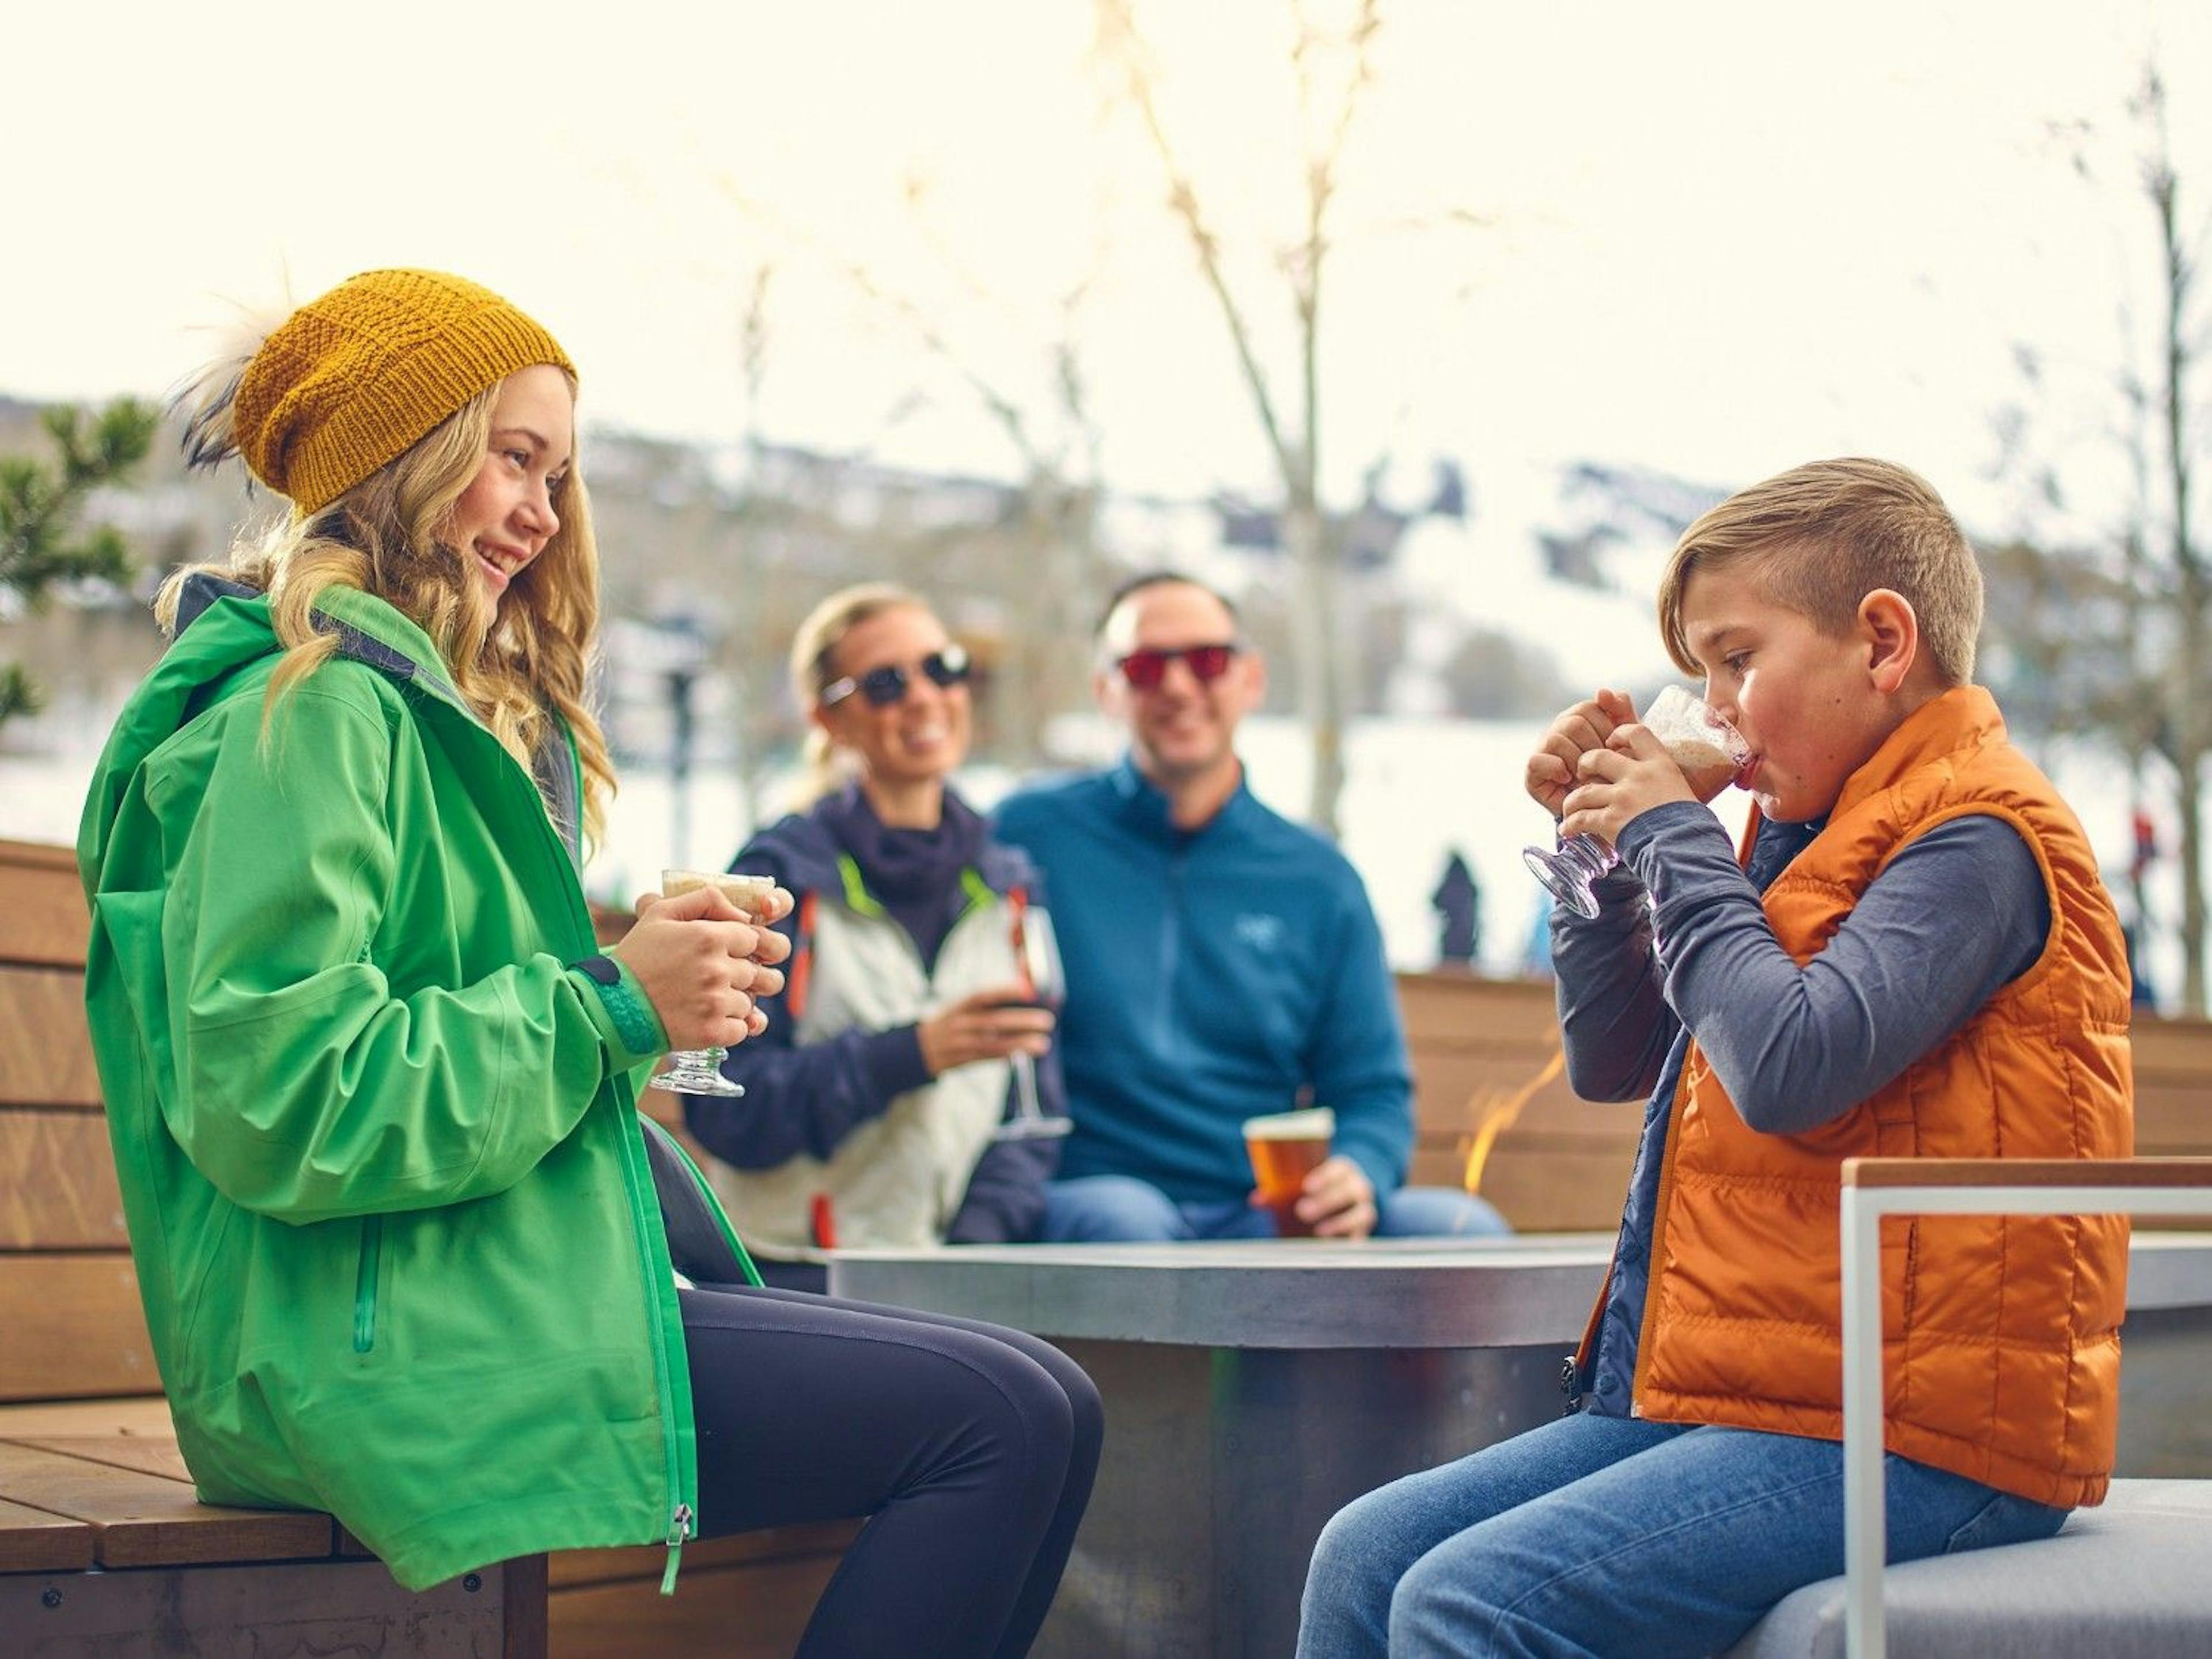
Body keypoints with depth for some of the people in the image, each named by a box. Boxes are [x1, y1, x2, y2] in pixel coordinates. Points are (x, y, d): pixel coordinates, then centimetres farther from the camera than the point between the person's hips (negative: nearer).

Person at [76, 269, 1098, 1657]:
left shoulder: (442, 708, 22)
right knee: (1019, 1421, -18)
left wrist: (663, 979, 6)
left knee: (1020, 1402, 7)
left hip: (483, 1295, 10)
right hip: (386, 1363, -10)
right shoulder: (312, 711, -10)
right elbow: (276, 1106, -20)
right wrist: (605, 1007, -16)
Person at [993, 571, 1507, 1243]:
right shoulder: (1028, 835, 5)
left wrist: (1359, 1173, -9)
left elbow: (1373, 1090, 15)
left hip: (1266, 1216, 3)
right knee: (1122, 1217, -39)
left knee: (1464, 1228, -22)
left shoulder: (1318, 880, 14)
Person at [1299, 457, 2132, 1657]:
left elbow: (1789, 1065, -27)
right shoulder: (1813, 832, 17)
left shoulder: (1978, 839, -11)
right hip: (1735, 1398, 10)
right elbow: (1612, 1060, 24)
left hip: (1904, 1438, -9)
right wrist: (1597, 846, 10)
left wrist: (1669, 837, -12)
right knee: (1366, 1558, 0)